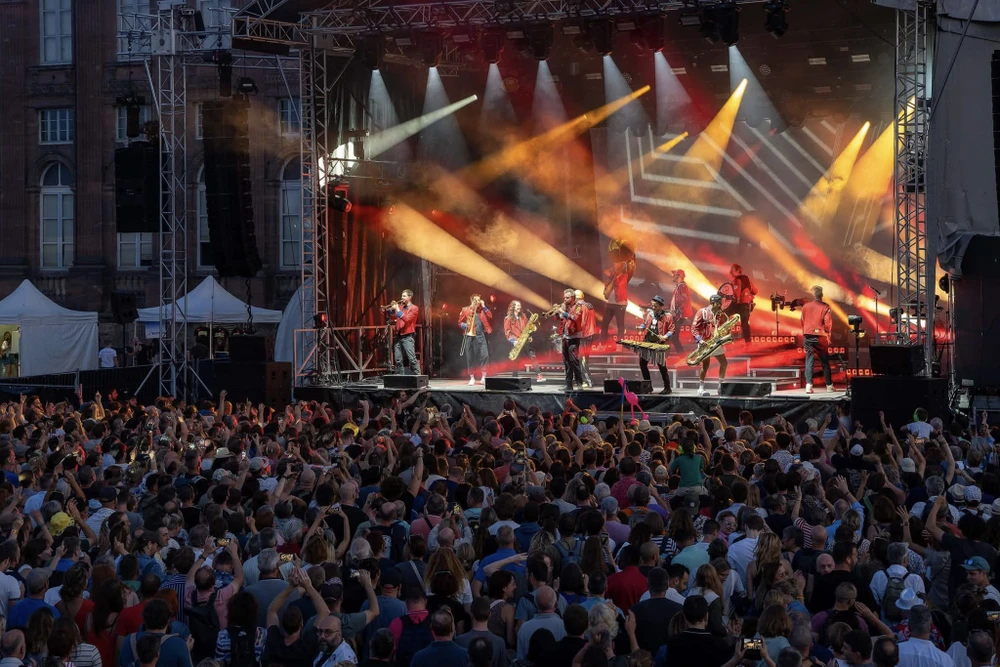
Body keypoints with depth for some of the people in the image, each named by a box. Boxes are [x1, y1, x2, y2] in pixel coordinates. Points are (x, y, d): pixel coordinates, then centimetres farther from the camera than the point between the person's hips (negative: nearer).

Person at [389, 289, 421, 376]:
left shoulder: (414, 308, 0)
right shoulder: (400, 307, 19)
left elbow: (407, 319, -15)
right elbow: (393, 318, 16)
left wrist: (398, 310, -13)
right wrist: (392, 309, 1)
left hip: (408, 337, -6)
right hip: (398, 336, 6)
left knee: (412, 359, -12)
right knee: (398, 360, 2)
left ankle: (418, 376, -12)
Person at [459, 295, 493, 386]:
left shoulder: (482, 310, 12)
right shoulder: (465, 310, 7)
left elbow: (490, 317, -2)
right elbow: (460, 322, 8)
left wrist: (484, 307, -3)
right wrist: (465, 325, -12)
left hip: (480, 336, 1)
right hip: (469, 336, -1)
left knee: (484, 356, -10)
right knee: (470, 358, 0)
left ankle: (483, 377, 0)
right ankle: (472, 378, 10)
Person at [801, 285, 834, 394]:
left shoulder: (805, 307, 4)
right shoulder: (825, 307, -6)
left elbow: (802, 322, 10)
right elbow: (828, 323, -10)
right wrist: (828, 336, 1)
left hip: (808, 336, 2)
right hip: (820, 336, -2)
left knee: (809, 360, 2)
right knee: (825, 361, 9)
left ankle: (808, 385, -10)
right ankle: (829, 385, 15)